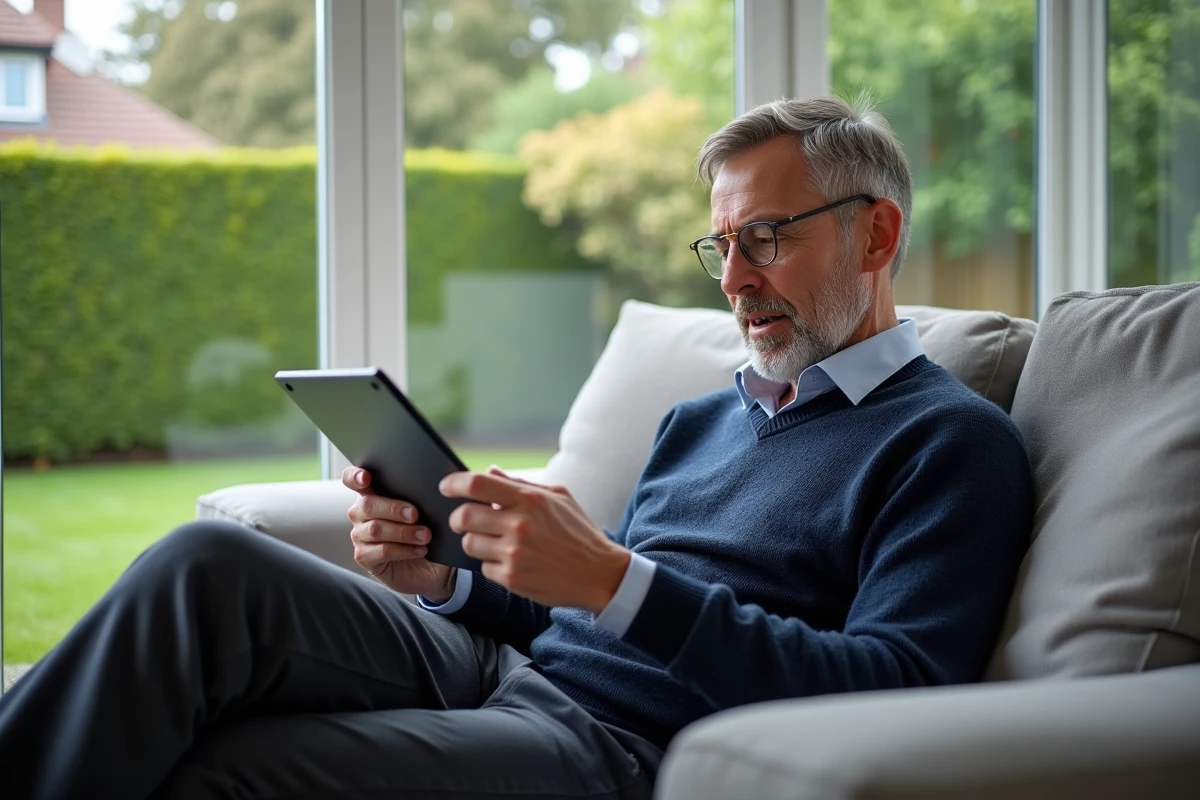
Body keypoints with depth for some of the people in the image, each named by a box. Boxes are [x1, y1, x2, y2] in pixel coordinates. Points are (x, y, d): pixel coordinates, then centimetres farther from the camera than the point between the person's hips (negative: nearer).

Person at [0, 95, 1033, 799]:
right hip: (503, 670, 7)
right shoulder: (702, 420, 25)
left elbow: (894, 699, -15)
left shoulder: (952, 441, 0)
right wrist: (443, 579, 3)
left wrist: (615, 579, -22)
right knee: (210, 562, -20)